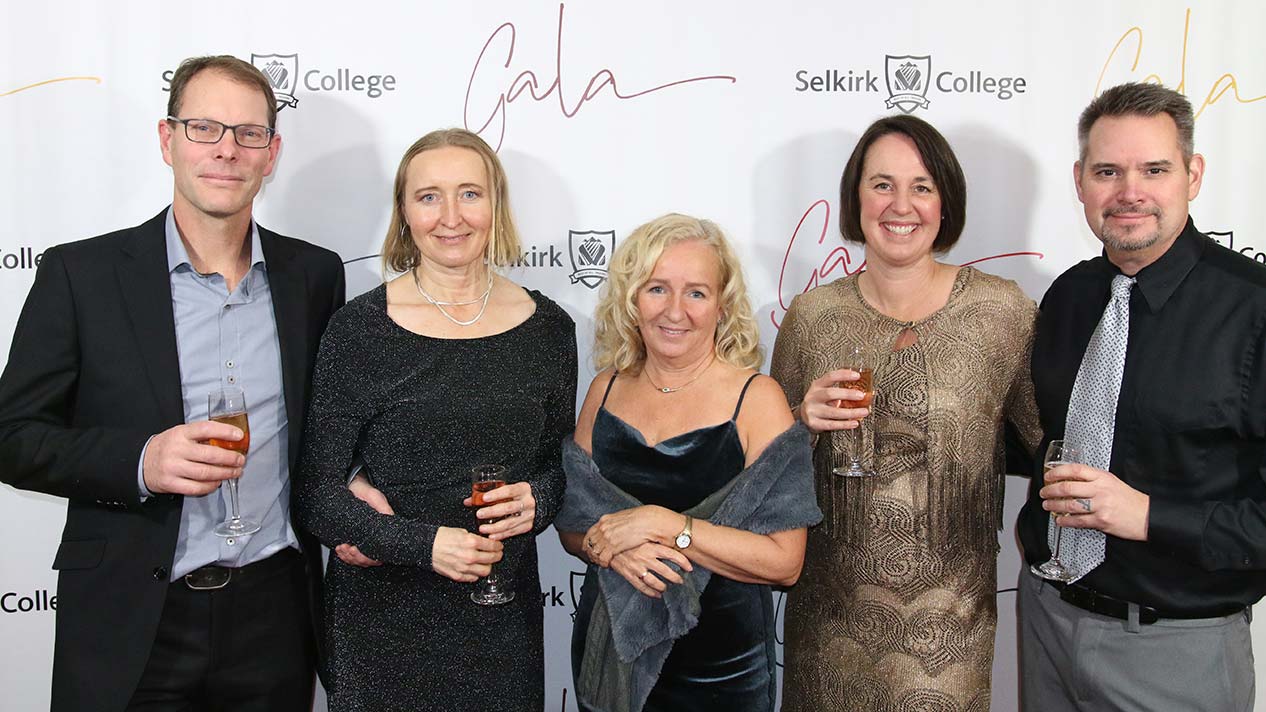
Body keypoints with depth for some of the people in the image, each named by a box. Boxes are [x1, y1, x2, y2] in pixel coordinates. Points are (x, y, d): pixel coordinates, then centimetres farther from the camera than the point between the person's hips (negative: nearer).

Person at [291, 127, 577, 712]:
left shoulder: (547, 328, 0)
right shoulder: (360, 329, -9)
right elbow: (316, 495, -7)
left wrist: (536, 500, -10)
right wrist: (424, 543, -20)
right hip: (383, 615, -2)